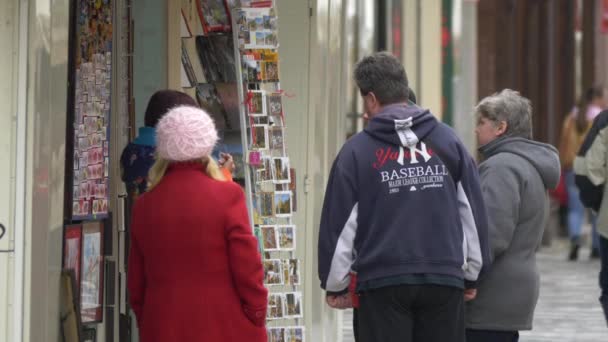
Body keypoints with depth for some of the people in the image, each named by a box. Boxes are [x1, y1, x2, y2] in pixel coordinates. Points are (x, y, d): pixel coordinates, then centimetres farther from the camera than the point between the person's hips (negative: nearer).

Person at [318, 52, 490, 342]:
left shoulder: (357, 151, -2)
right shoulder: (448, 142, 7)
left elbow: (338, 223, 0)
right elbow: (473, 213, 9)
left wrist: (336, 286, 10)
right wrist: (470, 275, 18)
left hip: (382, 283, -2)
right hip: (444, 278, 3)